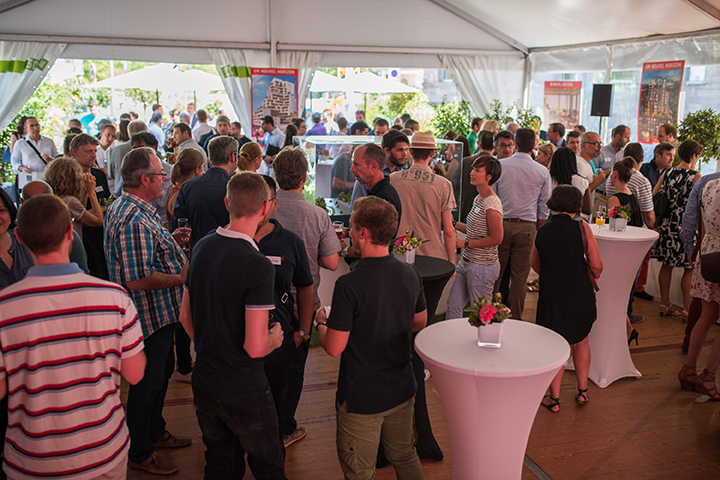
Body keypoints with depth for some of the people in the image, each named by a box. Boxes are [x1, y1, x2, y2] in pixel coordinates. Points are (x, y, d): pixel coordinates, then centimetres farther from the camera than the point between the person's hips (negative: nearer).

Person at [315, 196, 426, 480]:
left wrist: (321, 321, -1)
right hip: (402, 390, 6)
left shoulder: (349, 285, -26)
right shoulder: (410, 275, -6)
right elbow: (420, 323, 10)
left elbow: (334, 348, -20)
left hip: (361, 397, -6)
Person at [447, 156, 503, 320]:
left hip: (483, 266, -9)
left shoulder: (492, 203, -18)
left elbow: (496, 238, -20)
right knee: (453, 306, 11)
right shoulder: (478, 199, 10)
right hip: (466, 262, 9)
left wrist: (465, 243, -16)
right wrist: (454, 224, 13)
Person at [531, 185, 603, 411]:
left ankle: (554, 399, 16)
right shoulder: (581, 227, -10)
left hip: (551, 297, 0)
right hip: (580, 295, 0)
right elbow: (596, 266, -9)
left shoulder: (542, 231, -2)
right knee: (581, 343, 21)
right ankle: (582, 391, 31)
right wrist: (593, 273, 13)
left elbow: (535, 264, 12)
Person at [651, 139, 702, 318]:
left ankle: (665, 304, 21)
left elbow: (653, 195, 9)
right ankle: (688, 309, 8)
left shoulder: (667, 173, 4)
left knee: (667, 265, 14)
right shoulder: (695, 177, -12)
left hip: (667, 224, 6)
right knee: (690, 268, 5)